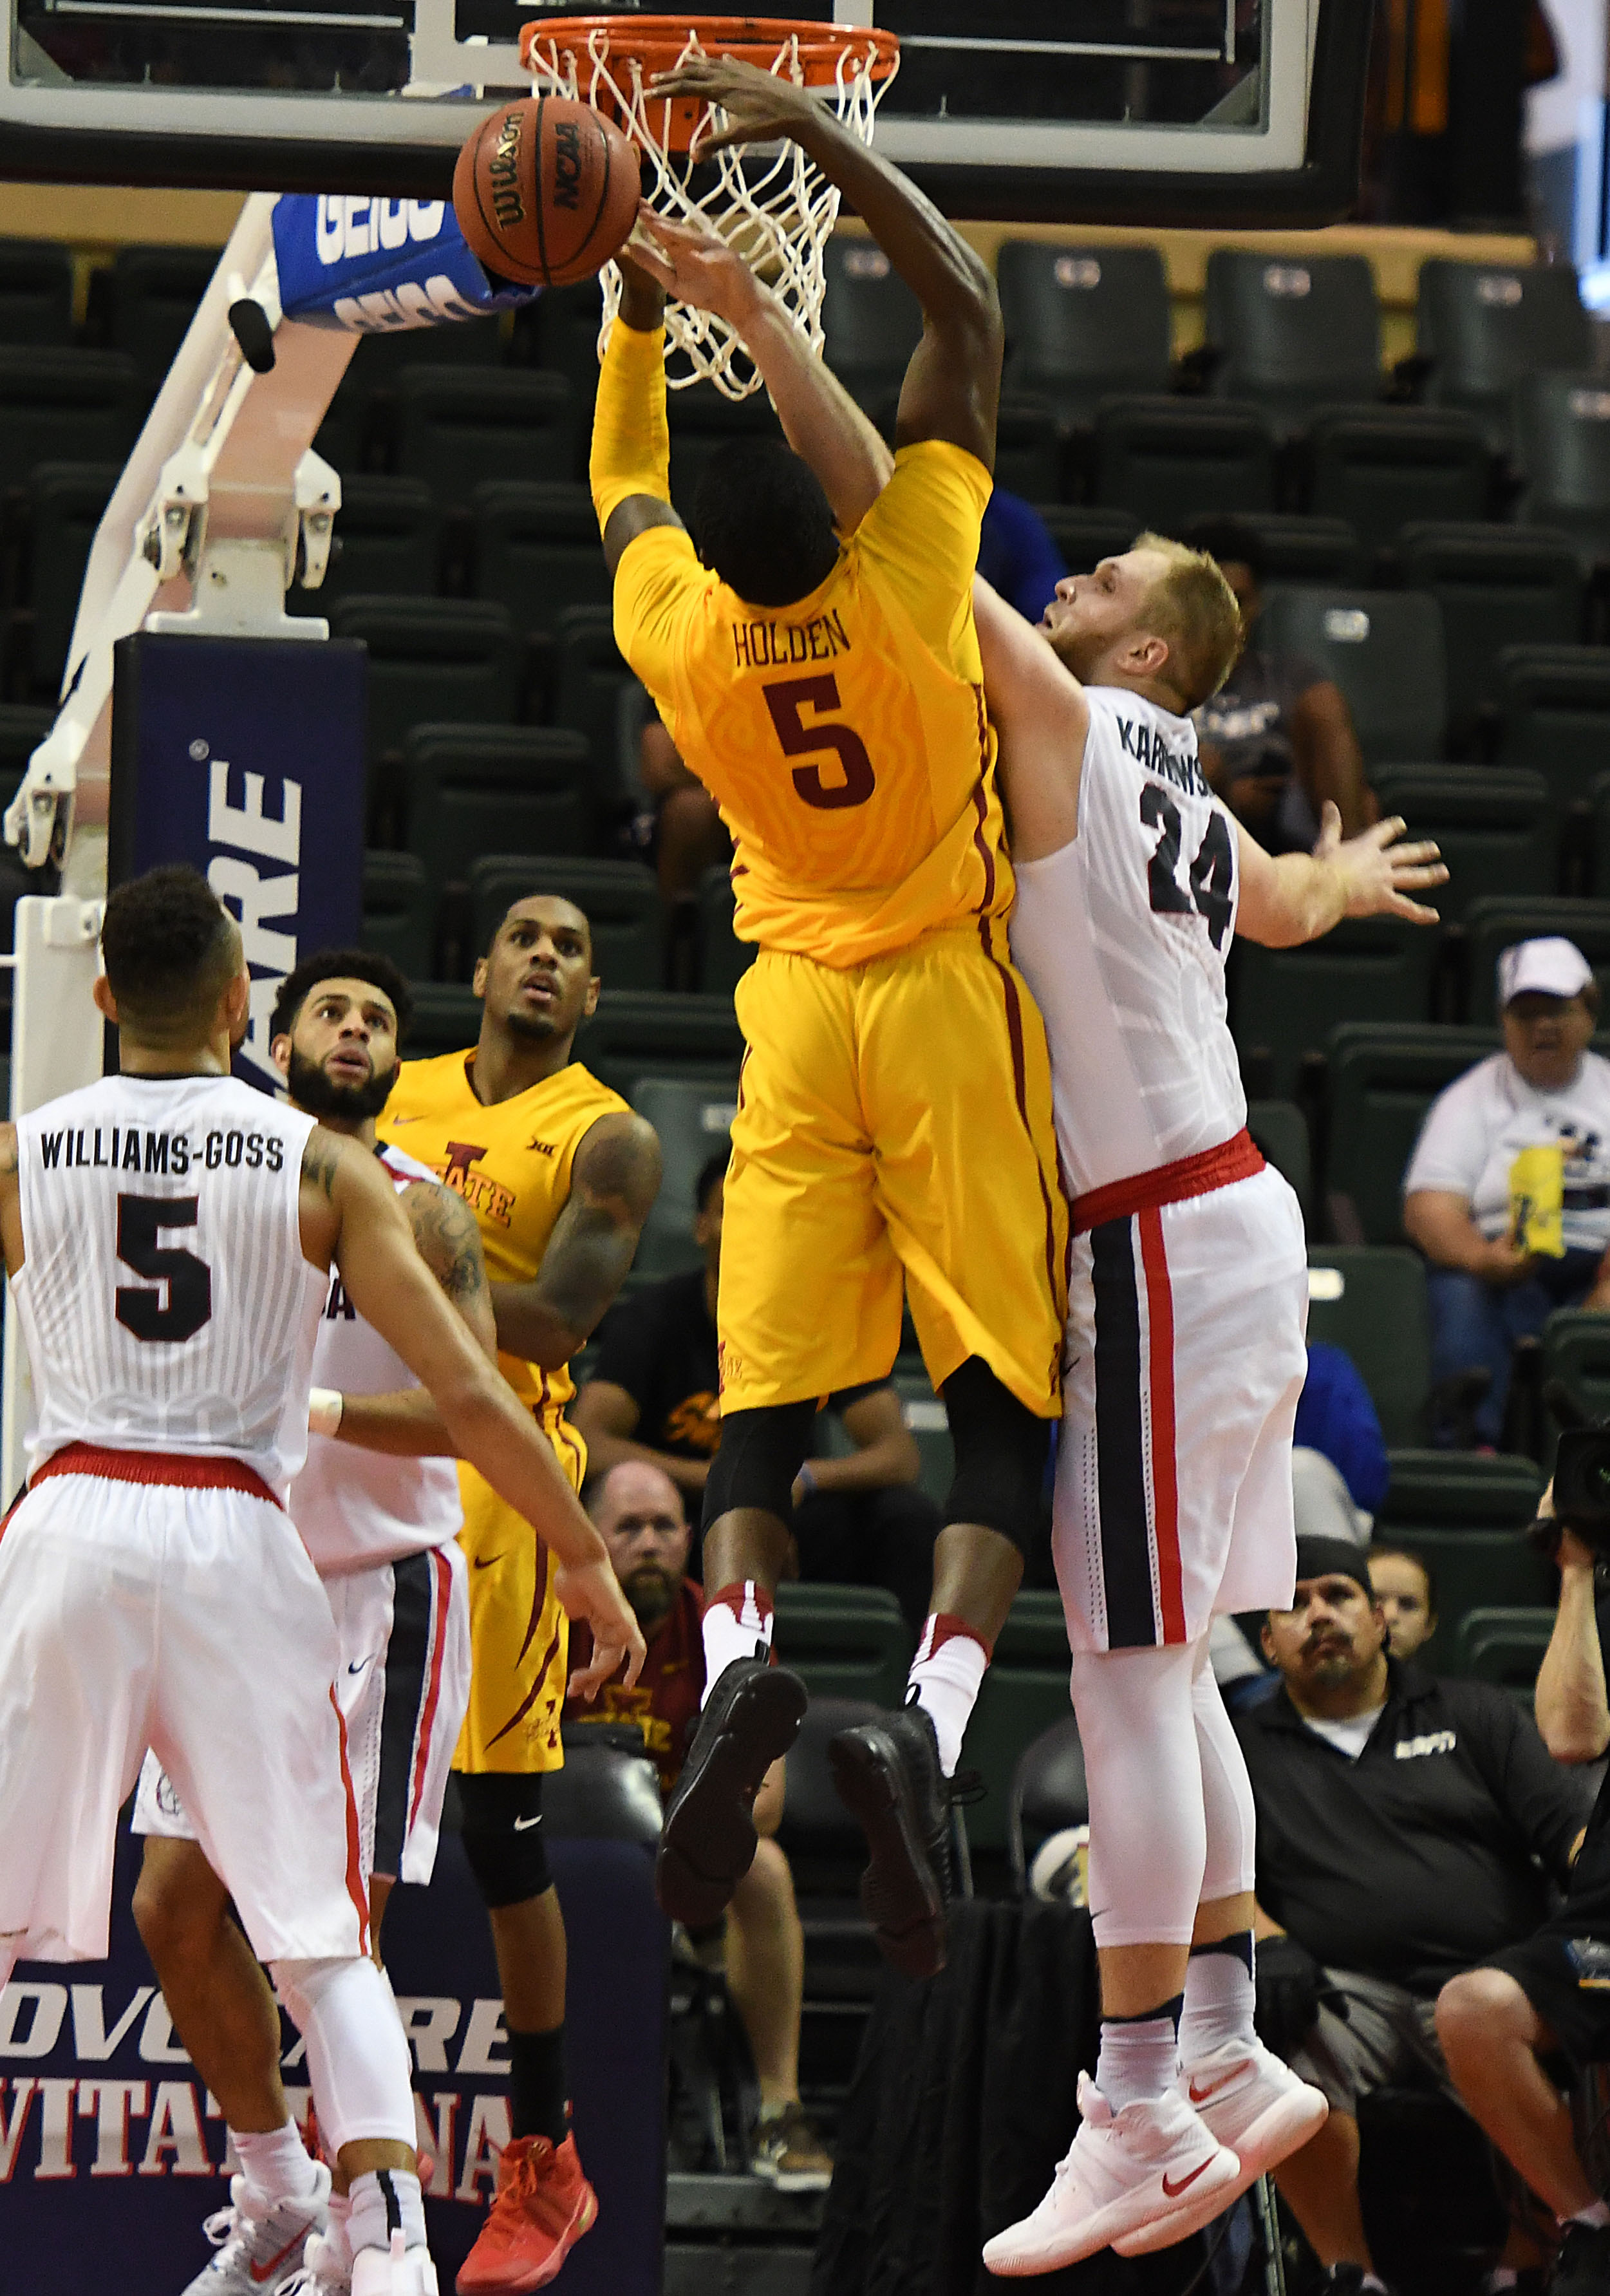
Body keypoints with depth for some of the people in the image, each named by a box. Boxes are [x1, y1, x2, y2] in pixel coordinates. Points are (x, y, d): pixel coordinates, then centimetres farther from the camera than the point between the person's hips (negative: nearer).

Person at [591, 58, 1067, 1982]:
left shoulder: (680, 633, -8)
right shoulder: (905, 578, -15)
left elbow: (622, 482, 17)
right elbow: (965, 304, -6)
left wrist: (643, 317, 23)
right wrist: (807, 131, -6)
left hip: (795, 1009, 2)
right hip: (947, 1002, -2)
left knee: (762, 1407, 5)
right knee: (1000, 1397, -3)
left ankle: (733, 1666, -22)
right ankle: (930, 1720, -24)